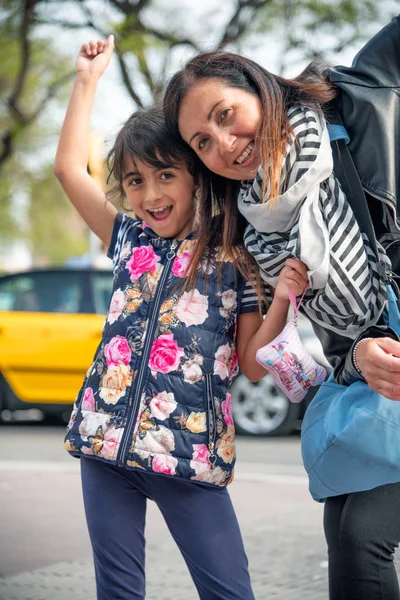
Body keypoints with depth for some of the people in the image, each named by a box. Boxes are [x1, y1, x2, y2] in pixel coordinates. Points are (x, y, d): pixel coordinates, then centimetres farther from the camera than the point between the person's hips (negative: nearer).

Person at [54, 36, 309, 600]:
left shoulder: (234, 263, 1)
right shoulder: (130, 239, 11)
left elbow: (253, 364, 1)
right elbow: (70, 168, 10)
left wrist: (281, 298, -13)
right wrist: (88, 80, 9)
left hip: (190, 451, -3)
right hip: (106, 444, 3)